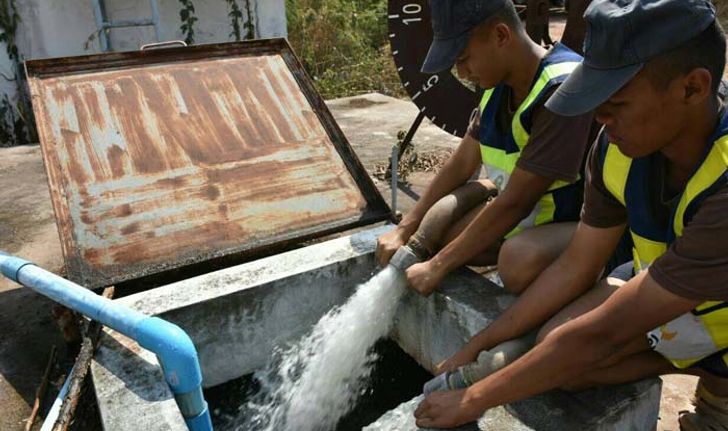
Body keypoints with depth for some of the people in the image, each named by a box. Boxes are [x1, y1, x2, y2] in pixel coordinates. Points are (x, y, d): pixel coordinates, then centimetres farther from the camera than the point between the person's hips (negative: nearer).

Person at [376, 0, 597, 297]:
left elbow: (515, 202, -29)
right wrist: (404, 230, -1)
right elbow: (462, 164, 4)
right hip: (527, 213, 7)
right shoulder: (499, 84, -2)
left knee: (519, 260, -37)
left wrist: (438, 266, -23)